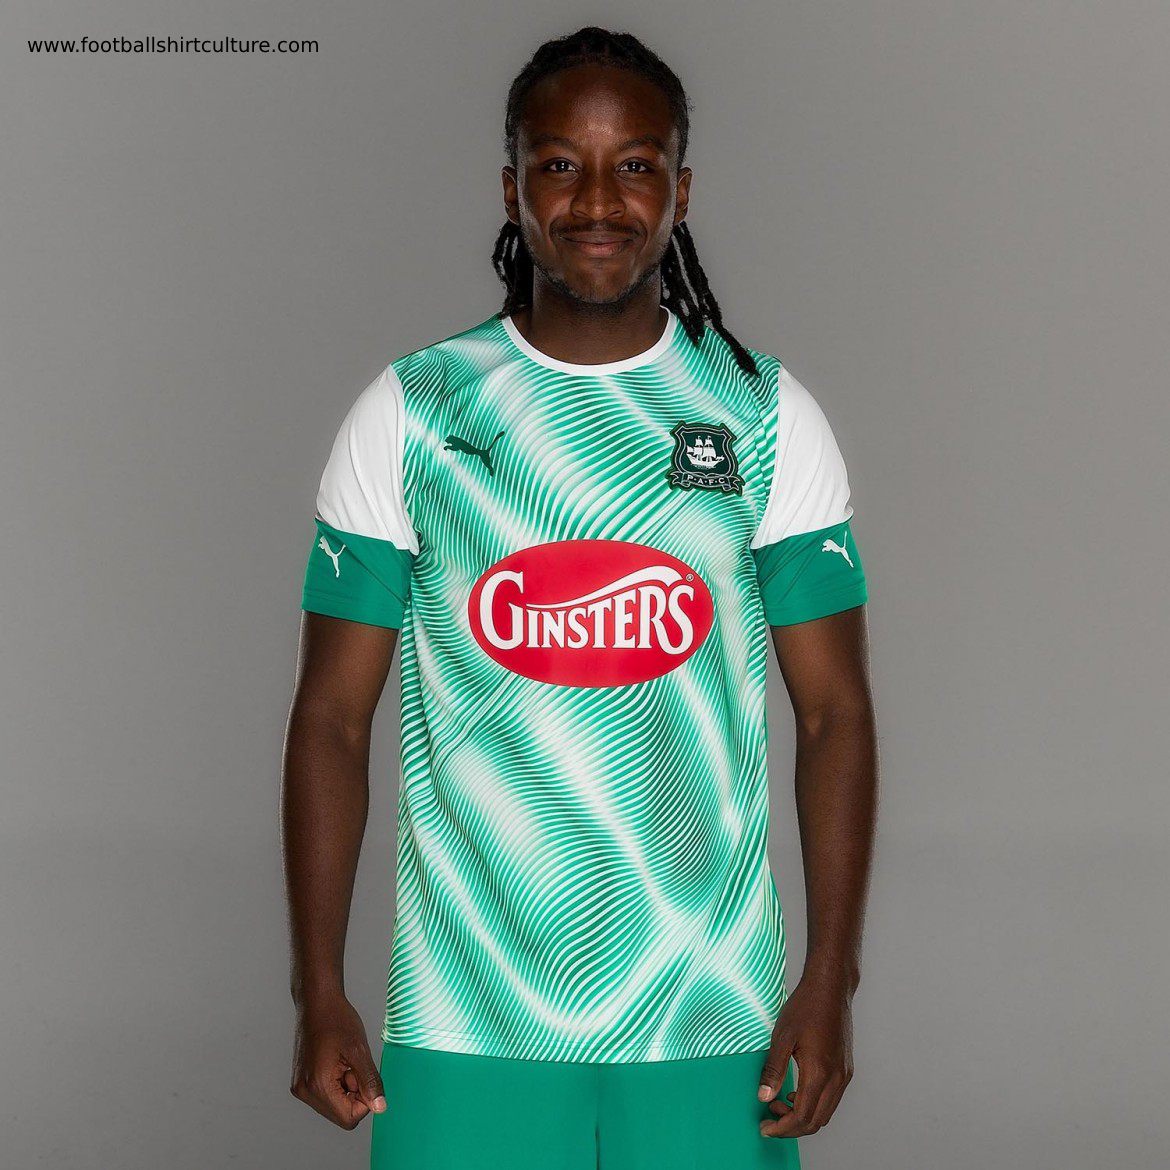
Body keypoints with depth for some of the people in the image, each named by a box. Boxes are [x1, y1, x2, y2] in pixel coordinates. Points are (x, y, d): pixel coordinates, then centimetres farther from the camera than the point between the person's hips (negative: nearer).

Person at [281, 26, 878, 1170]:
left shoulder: (766, 418, 4)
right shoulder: (408, 414, 1)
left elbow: (834, 712, 4)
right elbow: (332, 715, 3)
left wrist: (830, 984, -4)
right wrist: (319, 995, -2)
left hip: (711, 1019, 1)